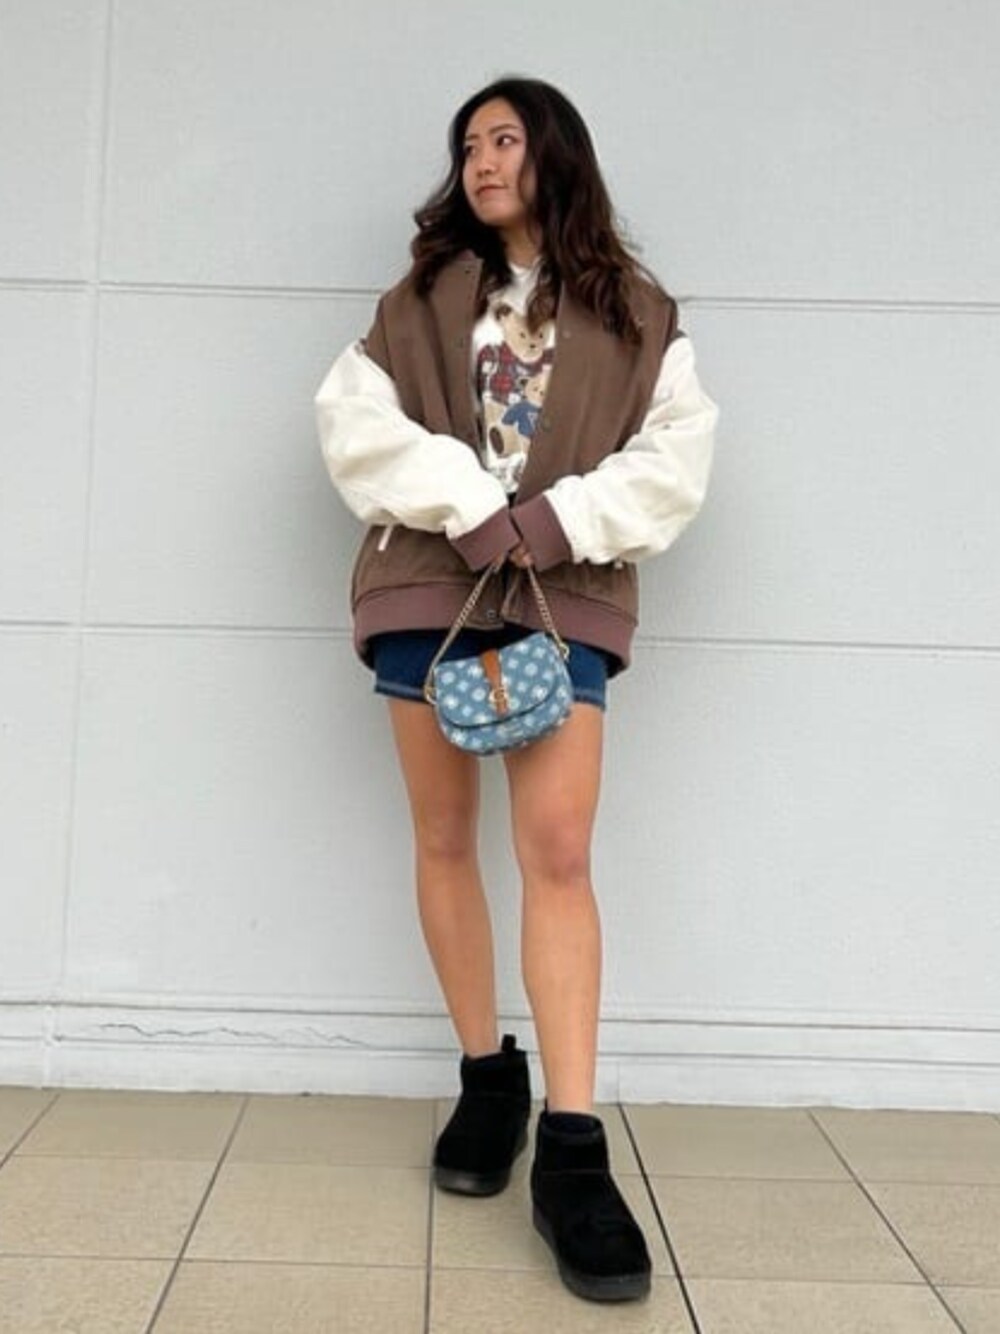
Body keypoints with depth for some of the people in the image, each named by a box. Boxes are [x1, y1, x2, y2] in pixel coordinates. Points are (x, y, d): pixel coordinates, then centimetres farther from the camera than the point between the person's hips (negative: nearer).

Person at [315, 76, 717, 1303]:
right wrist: (466, 502, -12)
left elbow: (676, 456, 2)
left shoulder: (636, 314, 11)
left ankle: (572, 1149, -10)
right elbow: (352, 416, 2)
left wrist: (558, 521, -13)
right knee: (444, 839, 5)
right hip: (426, 583, 3)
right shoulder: (421, 299, 15)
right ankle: (486, 1078, 20)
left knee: (558, 852, -12)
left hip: (565, 594, -2)